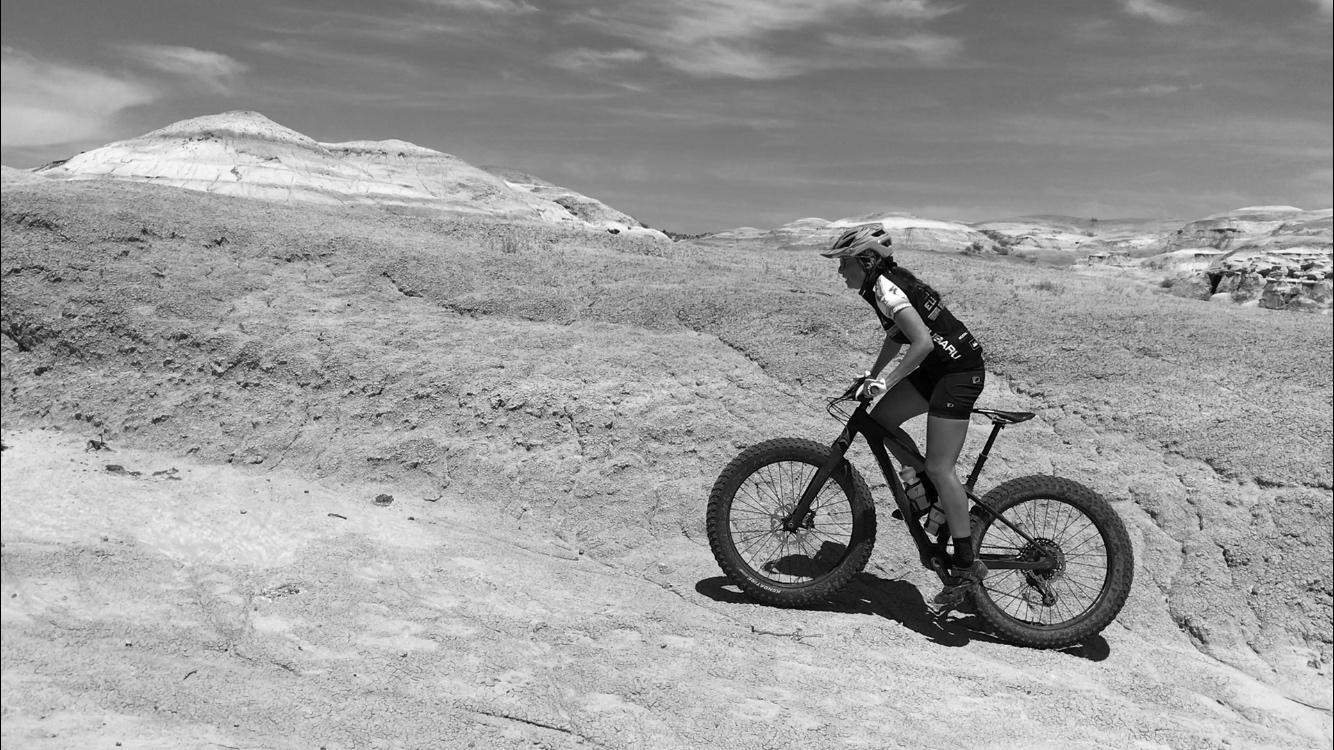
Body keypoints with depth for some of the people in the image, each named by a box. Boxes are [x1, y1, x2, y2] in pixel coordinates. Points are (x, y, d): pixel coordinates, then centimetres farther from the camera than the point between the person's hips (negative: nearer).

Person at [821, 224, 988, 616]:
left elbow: (922, 342, -28)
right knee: (881, 420, 9)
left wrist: (885, 381, -24)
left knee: (939, 468, -10)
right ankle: (934, 493, 21)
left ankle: (966, 564, -3)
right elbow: (897, 336, 23)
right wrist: (871, 375, 17)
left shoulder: (886, 287, -18)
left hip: (959, 371, -10)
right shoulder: (884, 282, 11)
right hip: (938, 367, 10)